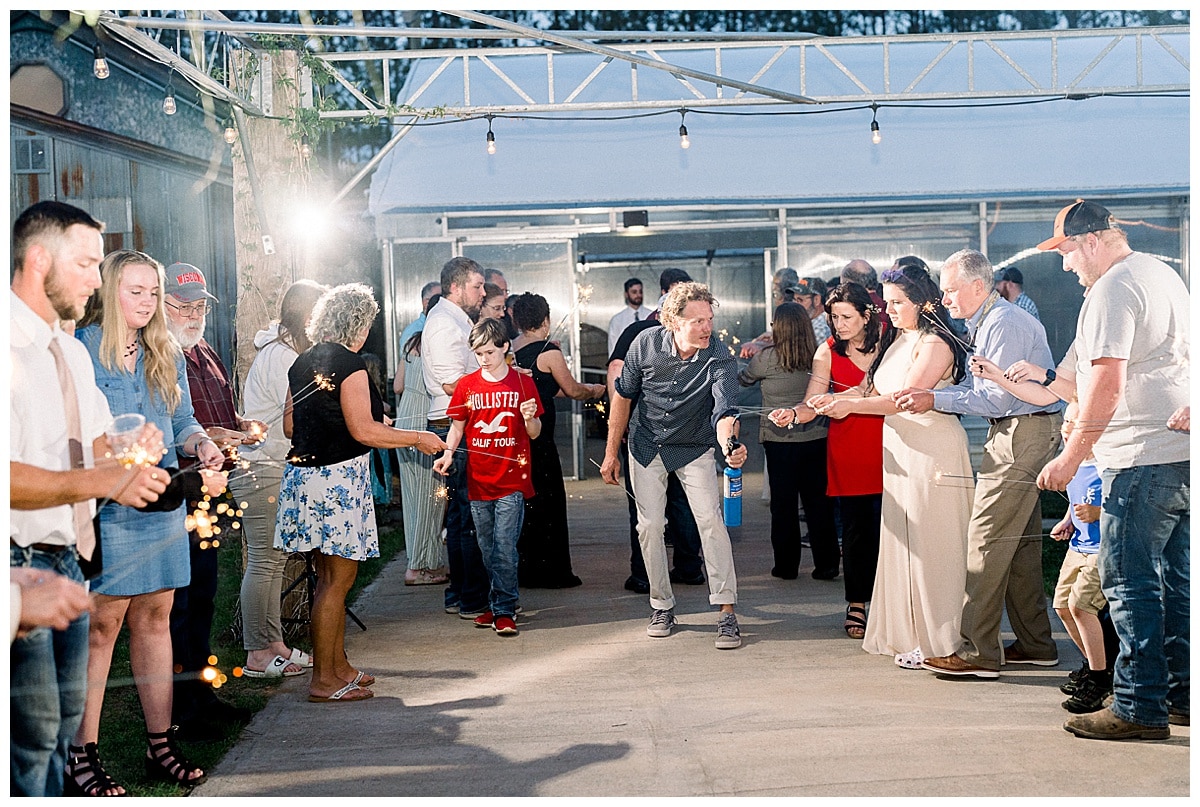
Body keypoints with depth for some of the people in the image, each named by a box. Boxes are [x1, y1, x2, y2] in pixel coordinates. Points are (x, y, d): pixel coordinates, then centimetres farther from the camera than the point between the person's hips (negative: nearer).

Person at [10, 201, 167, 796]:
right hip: (21, 565, -9)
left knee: (64, 718, 17)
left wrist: (131, 449, -3)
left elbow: (97, 442, 19)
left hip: (66, 558, 9)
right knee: (34, 734, -2)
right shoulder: (13, 346, -17)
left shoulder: (72, 351, 15)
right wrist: (103, 480, -25)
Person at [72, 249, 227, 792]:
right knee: (101, 623, -5)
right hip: (103, 506, -5)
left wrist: (202, 446, -4)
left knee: (154, 618, 10)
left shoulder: (167, 354, 15)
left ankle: (161, 745, 17)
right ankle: (81, 753, 5)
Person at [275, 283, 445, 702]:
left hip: (304, 474, 9)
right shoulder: (349, 362, -13)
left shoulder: (303, 362, 12)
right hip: (338, 477, -9)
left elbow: (290, 425, 16)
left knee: (330, 577, 16)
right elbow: (363, 430, -17)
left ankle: (339, 666, 25)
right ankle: (323, 680, 3)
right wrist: (418, 438, -6)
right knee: (337, 580, -2)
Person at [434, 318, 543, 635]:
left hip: (512, 481, -3)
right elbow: (457, 427, 13)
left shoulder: (522, 384, 1)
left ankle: (504, 610, 1)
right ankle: (497, 604, 22)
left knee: (504, 548, -7)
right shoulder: (466, 385, 5)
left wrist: (530, 418, -16)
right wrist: (448, 453, -4)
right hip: (478, 481, 3)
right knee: (488, 549, 10)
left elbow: (534, 433, 5)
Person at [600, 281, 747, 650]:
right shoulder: (646, 343, -19)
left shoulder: (720, 360, -25)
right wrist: (611, 452, -2)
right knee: (649, 525, 3)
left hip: (694, 447, -2)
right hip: (647, 445, 2)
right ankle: (662, 606, 19)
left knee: (710, 519, -15)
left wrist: (730, 446, -60)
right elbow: (624, 396, -5)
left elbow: (724, 412, -38)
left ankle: (726, 612, -11)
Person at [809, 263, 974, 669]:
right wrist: (831, 399, 4)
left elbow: (902, 399, -18)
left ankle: (936, 640, 8)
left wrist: (850, 405, -15)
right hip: (901, 453, 8)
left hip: (933, 455, -8)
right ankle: (910, 636, 17)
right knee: (903, 544, 9)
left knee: (929, 546, -2)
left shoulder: (935, 344, -12)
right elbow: (875, 390, 15)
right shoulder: (897, 340, 14)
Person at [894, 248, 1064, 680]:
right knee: (1021, 542, 14)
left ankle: (978, 652, -6)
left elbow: (996, 398, -20)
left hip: (1024, 432, -11)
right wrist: (928, 394, 3)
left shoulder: (1004, 324, -15)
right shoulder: (985, 323, 18)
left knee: (988, 542, -9)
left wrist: (936, 400, -16)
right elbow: (977, 386, 16)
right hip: (1017, 432, 11)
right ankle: (1035, 644, 22)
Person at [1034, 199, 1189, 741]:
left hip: (1145, 456, -10)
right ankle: (1183, 696, 20)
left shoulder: (1112, 289, -12)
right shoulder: (1165, 274, 18)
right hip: (1184, 450, 10)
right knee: (1177, 579, 14)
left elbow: (1108, 381, -19)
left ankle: (1139, 708, -1)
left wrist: (1070, 458, -16)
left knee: (1129, 583, -5)